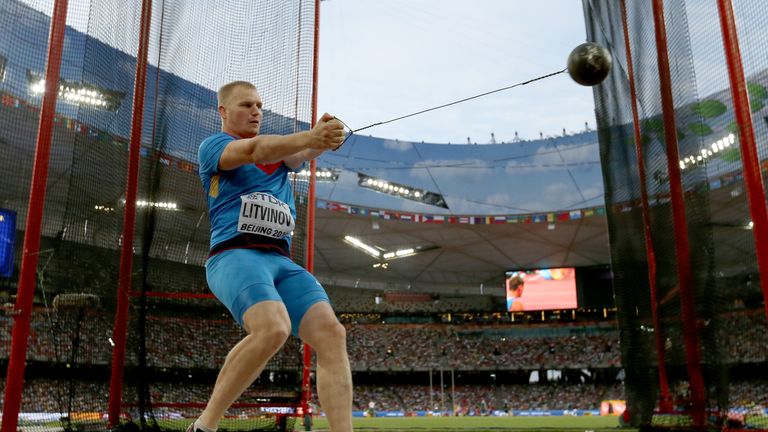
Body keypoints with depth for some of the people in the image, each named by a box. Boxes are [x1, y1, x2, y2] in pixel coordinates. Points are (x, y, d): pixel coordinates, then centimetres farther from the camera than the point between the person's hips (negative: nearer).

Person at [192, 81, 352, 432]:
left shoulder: (279, 148, 26)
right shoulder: (212, 145, 10)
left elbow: (300, 154, 2)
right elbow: (255, 150, -12)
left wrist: (321, 140, -23)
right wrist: (309, 137, -29)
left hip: (281, 260, 6)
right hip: (234, 254, -6)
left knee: (331, 332, -15)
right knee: (273, 328, -31)